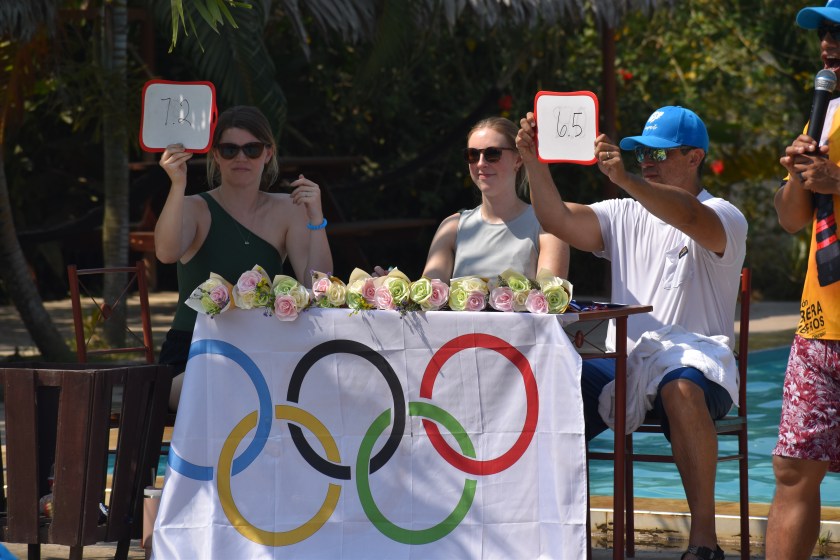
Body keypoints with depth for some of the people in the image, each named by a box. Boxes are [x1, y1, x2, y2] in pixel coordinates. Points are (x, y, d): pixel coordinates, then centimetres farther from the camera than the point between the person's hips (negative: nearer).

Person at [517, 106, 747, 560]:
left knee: (681, 389, -40)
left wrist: (625, 180, -37)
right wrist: (534, 162, -9)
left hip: (694, 364, -5)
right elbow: (559, 220, 6)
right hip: (623, 363, 5)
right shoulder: (625, 216, 19)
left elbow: (690, 218, -23)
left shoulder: (723, 218, 1)